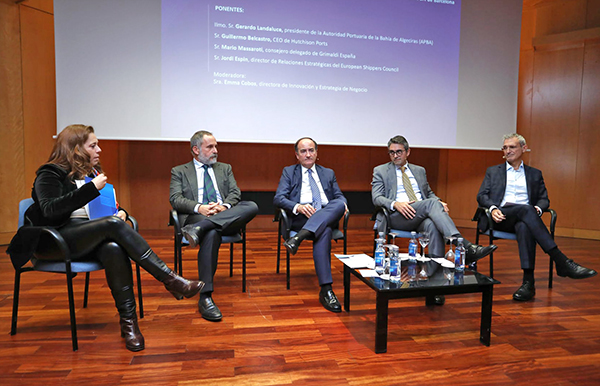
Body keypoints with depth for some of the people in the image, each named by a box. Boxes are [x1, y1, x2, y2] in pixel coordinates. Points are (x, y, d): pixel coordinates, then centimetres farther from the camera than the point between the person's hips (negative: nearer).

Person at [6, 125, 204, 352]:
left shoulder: (92, 173, 20)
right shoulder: (49, 174, 0)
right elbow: (50, 211, -18)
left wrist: (120, 212, -1)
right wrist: (91, 189, -21)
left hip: (89, 239, 5)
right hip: (56, 242, -5)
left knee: (114, 249, -33)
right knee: (113, 225, -33)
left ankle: (128, 320, -31)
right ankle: (170, 280, -35)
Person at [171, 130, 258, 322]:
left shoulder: (225, 168, 25)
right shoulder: (179, 171, 17)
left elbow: (235, 192, 11)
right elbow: (175, 199, 2)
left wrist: (225, 206, -13)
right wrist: (199, 207, -18)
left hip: (226, 217, 3)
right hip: (196, 217, -3)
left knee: (252, 206, -29)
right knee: (212, 233, -40)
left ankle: (198, 229, -38)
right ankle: (205, 297, -36)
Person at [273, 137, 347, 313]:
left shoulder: (328, 173, 27)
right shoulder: (289, 172, 17)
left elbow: (339, 196, 20)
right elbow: (278, 199, 3)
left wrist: (343, 204, -7)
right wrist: (298, 207, -18)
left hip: (328, 216, 3)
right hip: (301, 219, -3)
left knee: (339, 204, -34)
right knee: (324, 231, -37)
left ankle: (298, 238, -44)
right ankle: (326, 289, -38)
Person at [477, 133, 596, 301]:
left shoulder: (535, 174, 25)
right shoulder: (492, 171, 22)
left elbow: (544, 199, 17)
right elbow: (482, 196, 9)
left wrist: (538, 208, -8)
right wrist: (493, 208, -12)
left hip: (523, 217, 1)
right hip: (500, 218, -1)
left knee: (524, 227, -38)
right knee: (525, 209, -35)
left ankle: (528, 282, -44)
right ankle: (562, 262, -41)